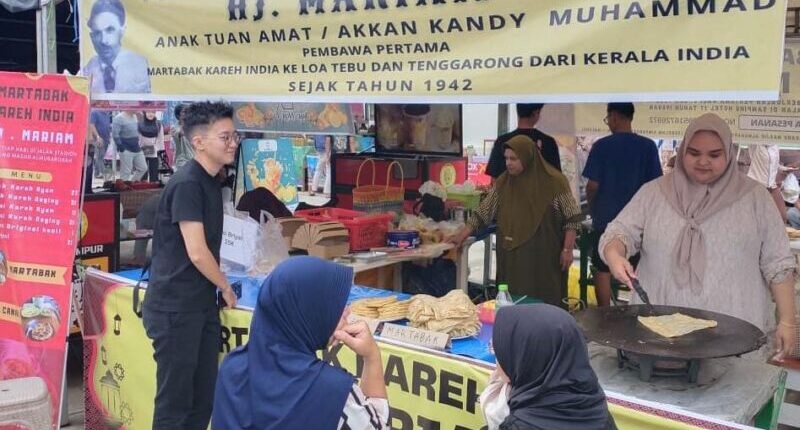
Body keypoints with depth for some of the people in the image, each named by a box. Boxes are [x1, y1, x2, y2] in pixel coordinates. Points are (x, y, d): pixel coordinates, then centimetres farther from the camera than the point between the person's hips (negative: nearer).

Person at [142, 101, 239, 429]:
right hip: (175, 309, -9)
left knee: (203, 399, 15)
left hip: (203, 306, 9)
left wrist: (216, 289, 11)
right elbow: (197, 253, -21)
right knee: (175, 403, 2)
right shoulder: (186, 184, -18)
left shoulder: (211, 182, 11)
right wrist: (226, 287, -6)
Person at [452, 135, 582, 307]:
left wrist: (567, 249, -5)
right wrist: (462, 236, 2)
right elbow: (483, 212, 8)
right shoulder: (503, 182, 4)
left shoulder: (554, 181, -8)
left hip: (544, 258, -3)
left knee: (545, 301, -1)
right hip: (511, 257, 4)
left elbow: (572, 218, -3)